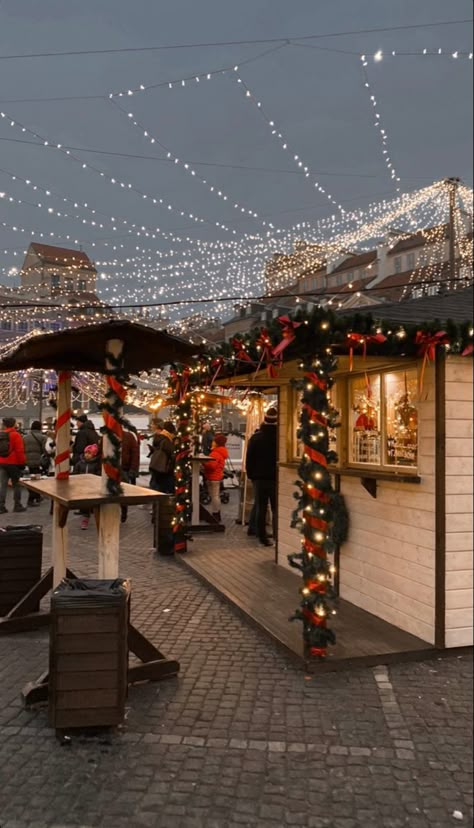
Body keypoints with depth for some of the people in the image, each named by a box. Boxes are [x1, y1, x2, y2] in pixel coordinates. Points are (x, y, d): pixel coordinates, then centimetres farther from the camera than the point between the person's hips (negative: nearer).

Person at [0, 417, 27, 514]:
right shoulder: (16, 435, -11)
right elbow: (20, 451, -15)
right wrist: (22, 463, -7)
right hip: (13, 463, -5)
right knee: (16, 485, 5)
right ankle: (17, 506, 8)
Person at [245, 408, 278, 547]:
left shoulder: (255, 437, 0)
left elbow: (249, 459, 3)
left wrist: (251, 475, 11)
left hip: (259, 478, 2)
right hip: (276, 478, -2)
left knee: (261, 508, 7)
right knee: (276, 509, 3)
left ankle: (263, 537, 9)